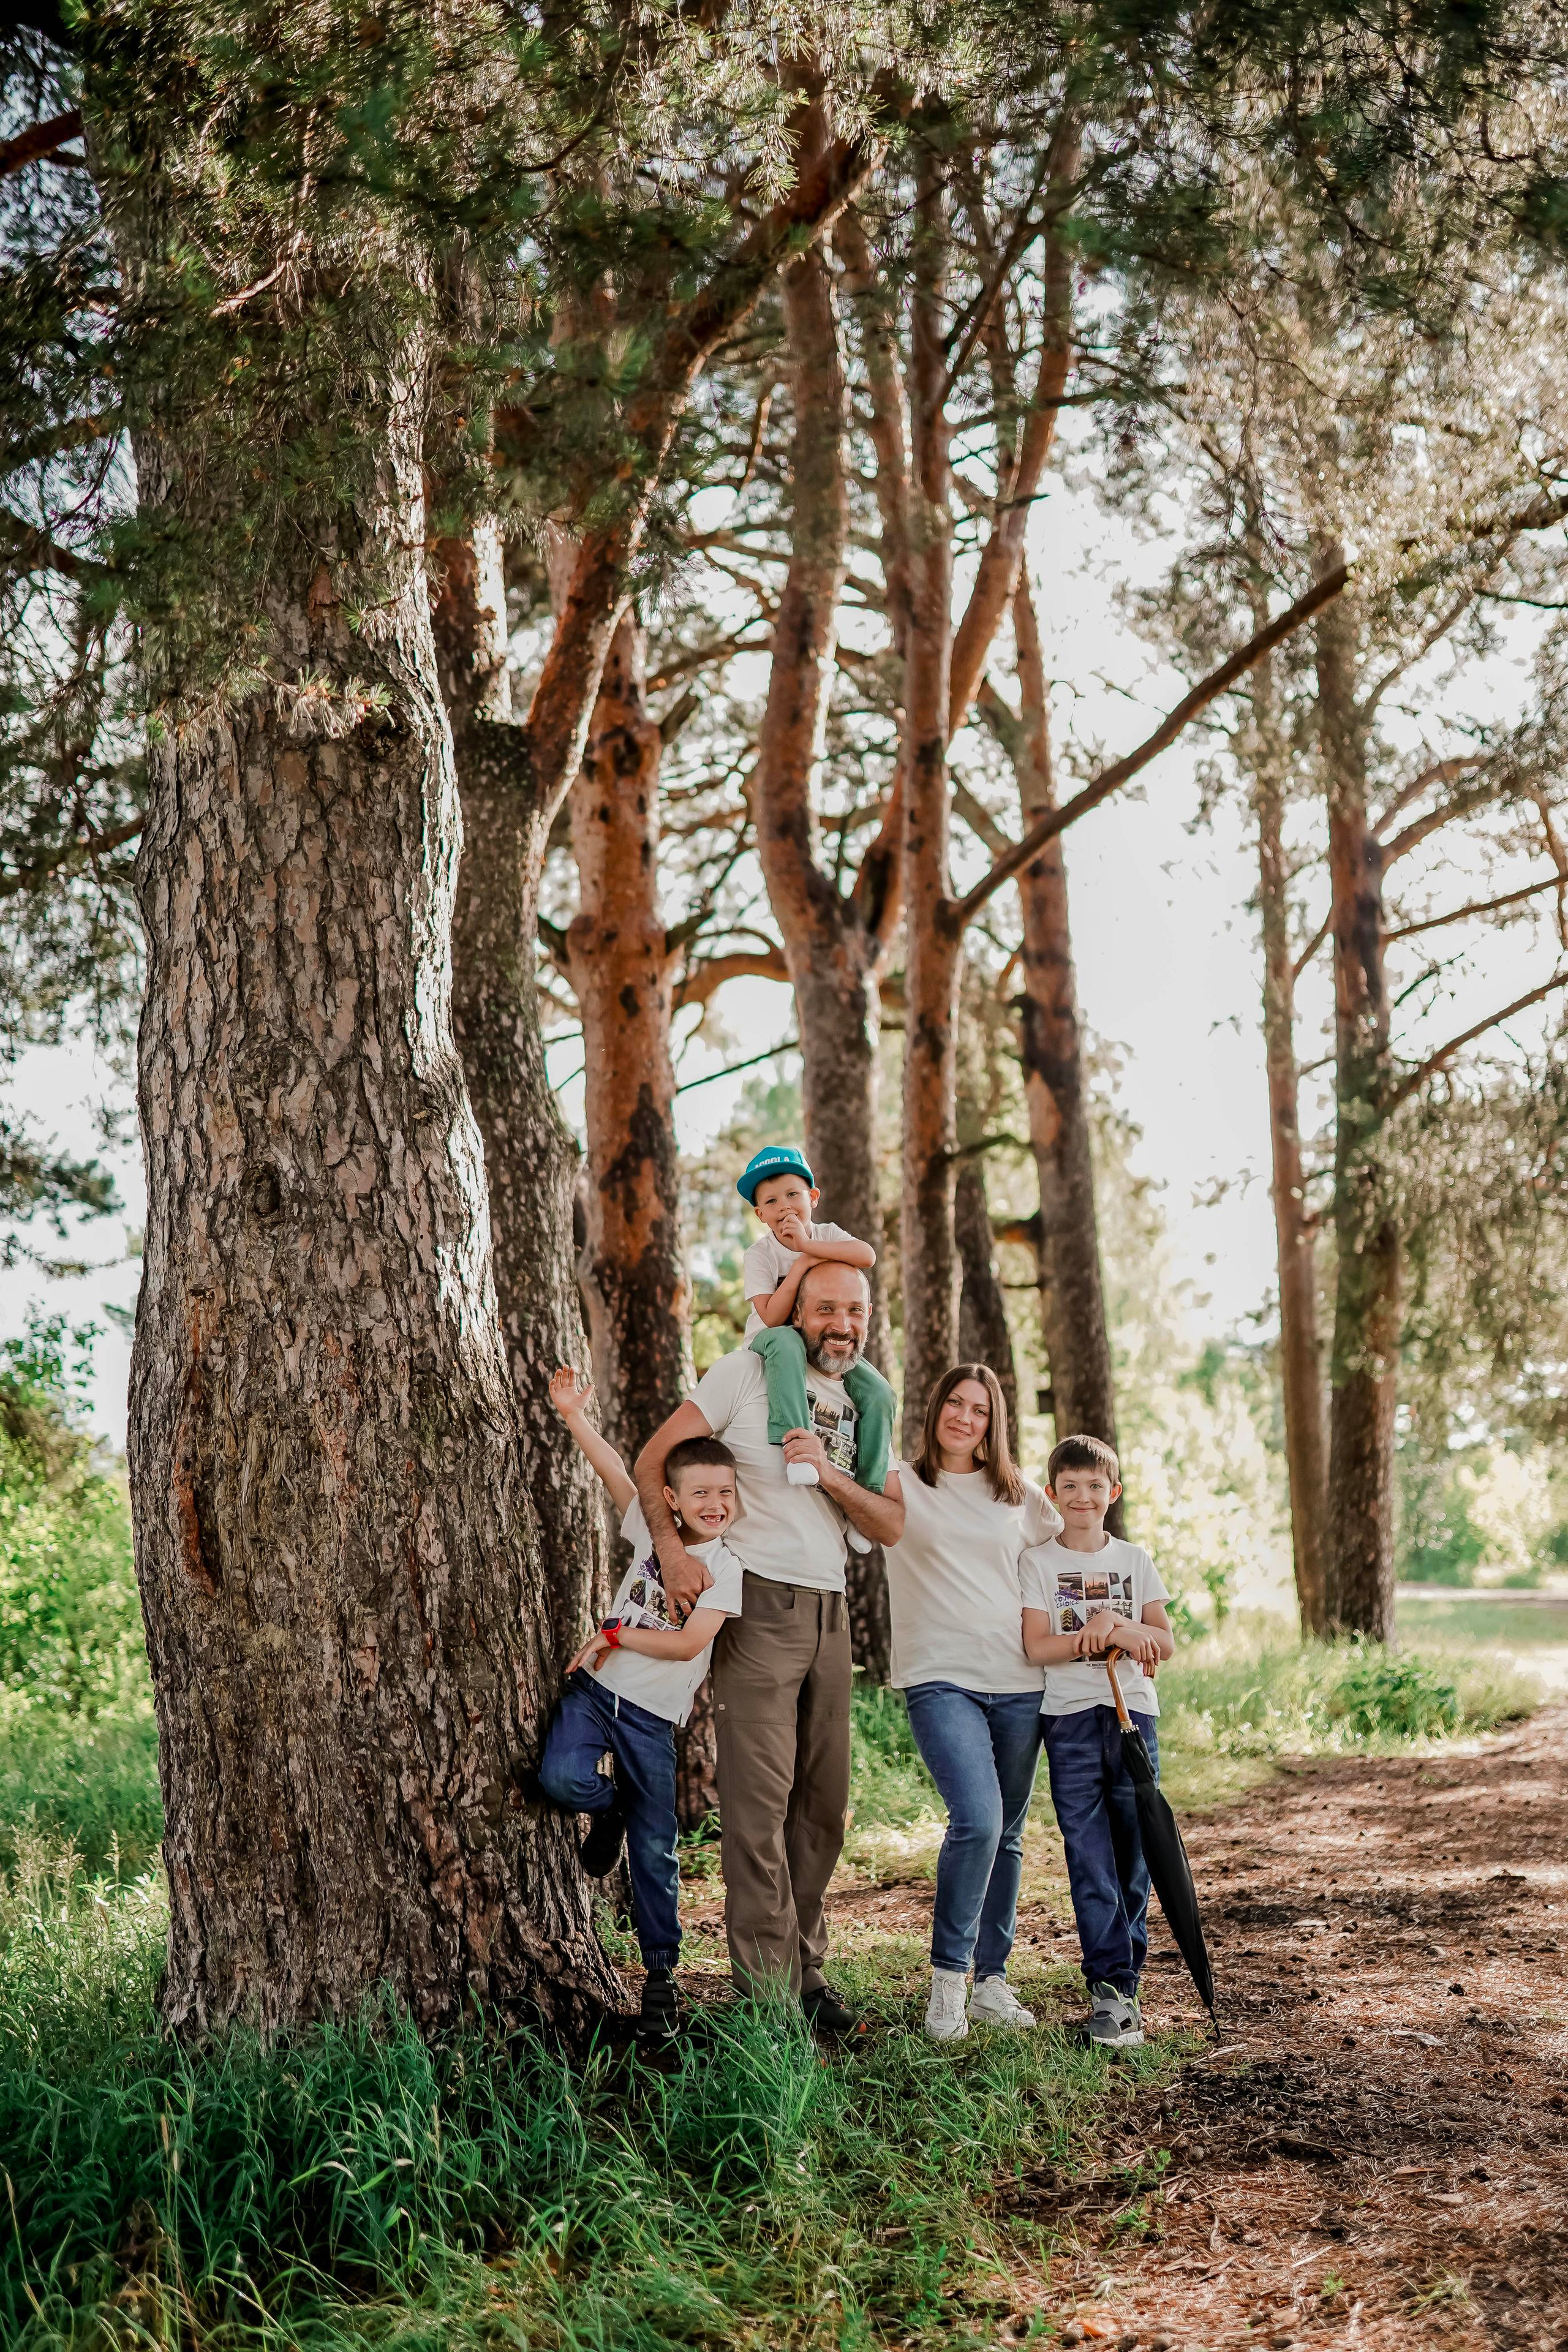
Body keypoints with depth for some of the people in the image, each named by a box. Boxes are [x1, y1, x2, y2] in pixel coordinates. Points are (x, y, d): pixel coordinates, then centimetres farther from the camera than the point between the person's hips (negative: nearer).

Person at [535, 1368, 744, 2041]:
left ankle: (661, 1975, 15)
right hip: (594, 1688, 2)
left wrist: (615, 1636, -11)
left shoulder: (726, 1568, -5)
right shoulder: (652, 1531, 6)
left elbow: (688, 1644, -13)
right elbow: (616, 1472, -3)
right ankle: (611, 1809, 9)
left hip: (652, 1714, -2)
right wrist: (574, 1416, -14)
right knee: (562, 1778, -27)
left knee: (654, 1853, 1)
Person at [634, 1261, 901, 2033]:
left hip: (829, 1612, 6)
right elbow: (654, 1458, -5)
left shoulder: (864, 1405, 12)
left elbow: (889, 1526, 4)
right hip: (757, 1604, -6)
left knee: (823, 1799, 10)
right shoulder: (748, 1372, -4)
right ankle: (768, 1990, -4)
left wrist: (829, 1473, -13)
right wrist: (673, 1547, -19)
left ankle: (805, 1965, 22)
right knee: (759, 1799, -8)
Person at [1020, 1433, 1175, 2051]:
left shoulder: (1135, 1560, 13)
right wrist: (1110, 1636, -14)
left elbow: (1164, 1643, 6)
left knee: (1134, 1856, 2)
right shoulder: (1038, 1561, 5)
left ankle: (1124, 1977, 12)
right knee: (1091, 1860, -7)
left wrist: (1114, 1625, -12)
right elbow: (1037, 1646, -6)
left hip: (1134, 1714, 3)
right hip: (1071, 1719, -2)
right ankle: (1110, 1987, -7)